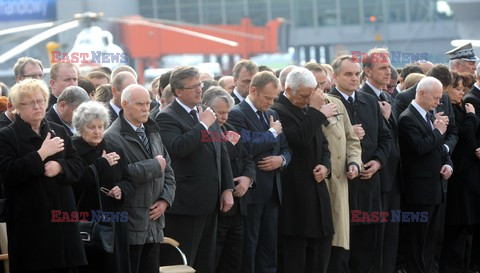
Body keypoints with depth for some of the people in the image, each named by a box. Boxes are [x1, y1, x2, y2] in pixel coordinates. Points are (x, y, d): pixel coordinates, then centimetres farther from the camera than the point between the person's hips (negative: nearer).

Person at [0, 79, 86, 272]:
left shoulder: (58, 131, 14)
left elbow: (77, 166, 11)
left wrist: (59, 166, -11)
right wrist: (41, 154, -19)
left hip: (63, 219, 5)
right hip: (29, 224, -5)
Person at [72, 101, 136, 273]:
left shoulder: (115, 152, 14)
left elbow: (130, 183, 14)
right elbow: (75, 183, -19)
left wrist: (122, 190, -8)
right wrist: (101, 164, -15)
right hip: (84, 225, -5)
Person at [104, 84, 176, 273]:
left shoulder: (153, 133, 17)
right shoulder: (113, 137, -11)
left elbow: (168, 171, 18)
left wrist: (165, 200, 1)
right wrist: (154, 166, -15)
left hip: (154, 226, 7)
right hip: (130, 226, -7)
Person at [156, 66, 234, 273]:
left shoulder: (207, 114, 14)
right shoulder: (167, 118, -10)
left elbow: (222, 153, 18)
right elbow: (178, 147, -28)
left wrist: (227, 189, 10)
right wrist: (203, 125, -18)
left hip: (210, 202, 8)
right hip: (186, 204, -8)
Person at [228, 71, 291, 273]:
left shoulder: (272, 114, 16)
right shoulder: (237, 114, -9)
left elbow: (286, 149, 20)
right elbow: (247, 147, -22)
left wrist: (281, 159, -3)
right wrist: (273, 132, -11)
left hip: (272, 191, 7)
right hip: (251, 190, -7)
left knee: (269, 246, 9)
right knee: (248, 246, -3)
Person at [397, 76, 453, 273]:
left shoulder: (431, 116, 14)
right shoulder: (408, 118, -14)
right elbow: (419, 147, -26)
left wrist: (448, 164, 3)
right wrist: (438, 132, -13)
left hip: (438, 188, 9)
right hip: (420, 190, -9)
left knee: (436, 238, 13)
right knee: (418, 242, -2)